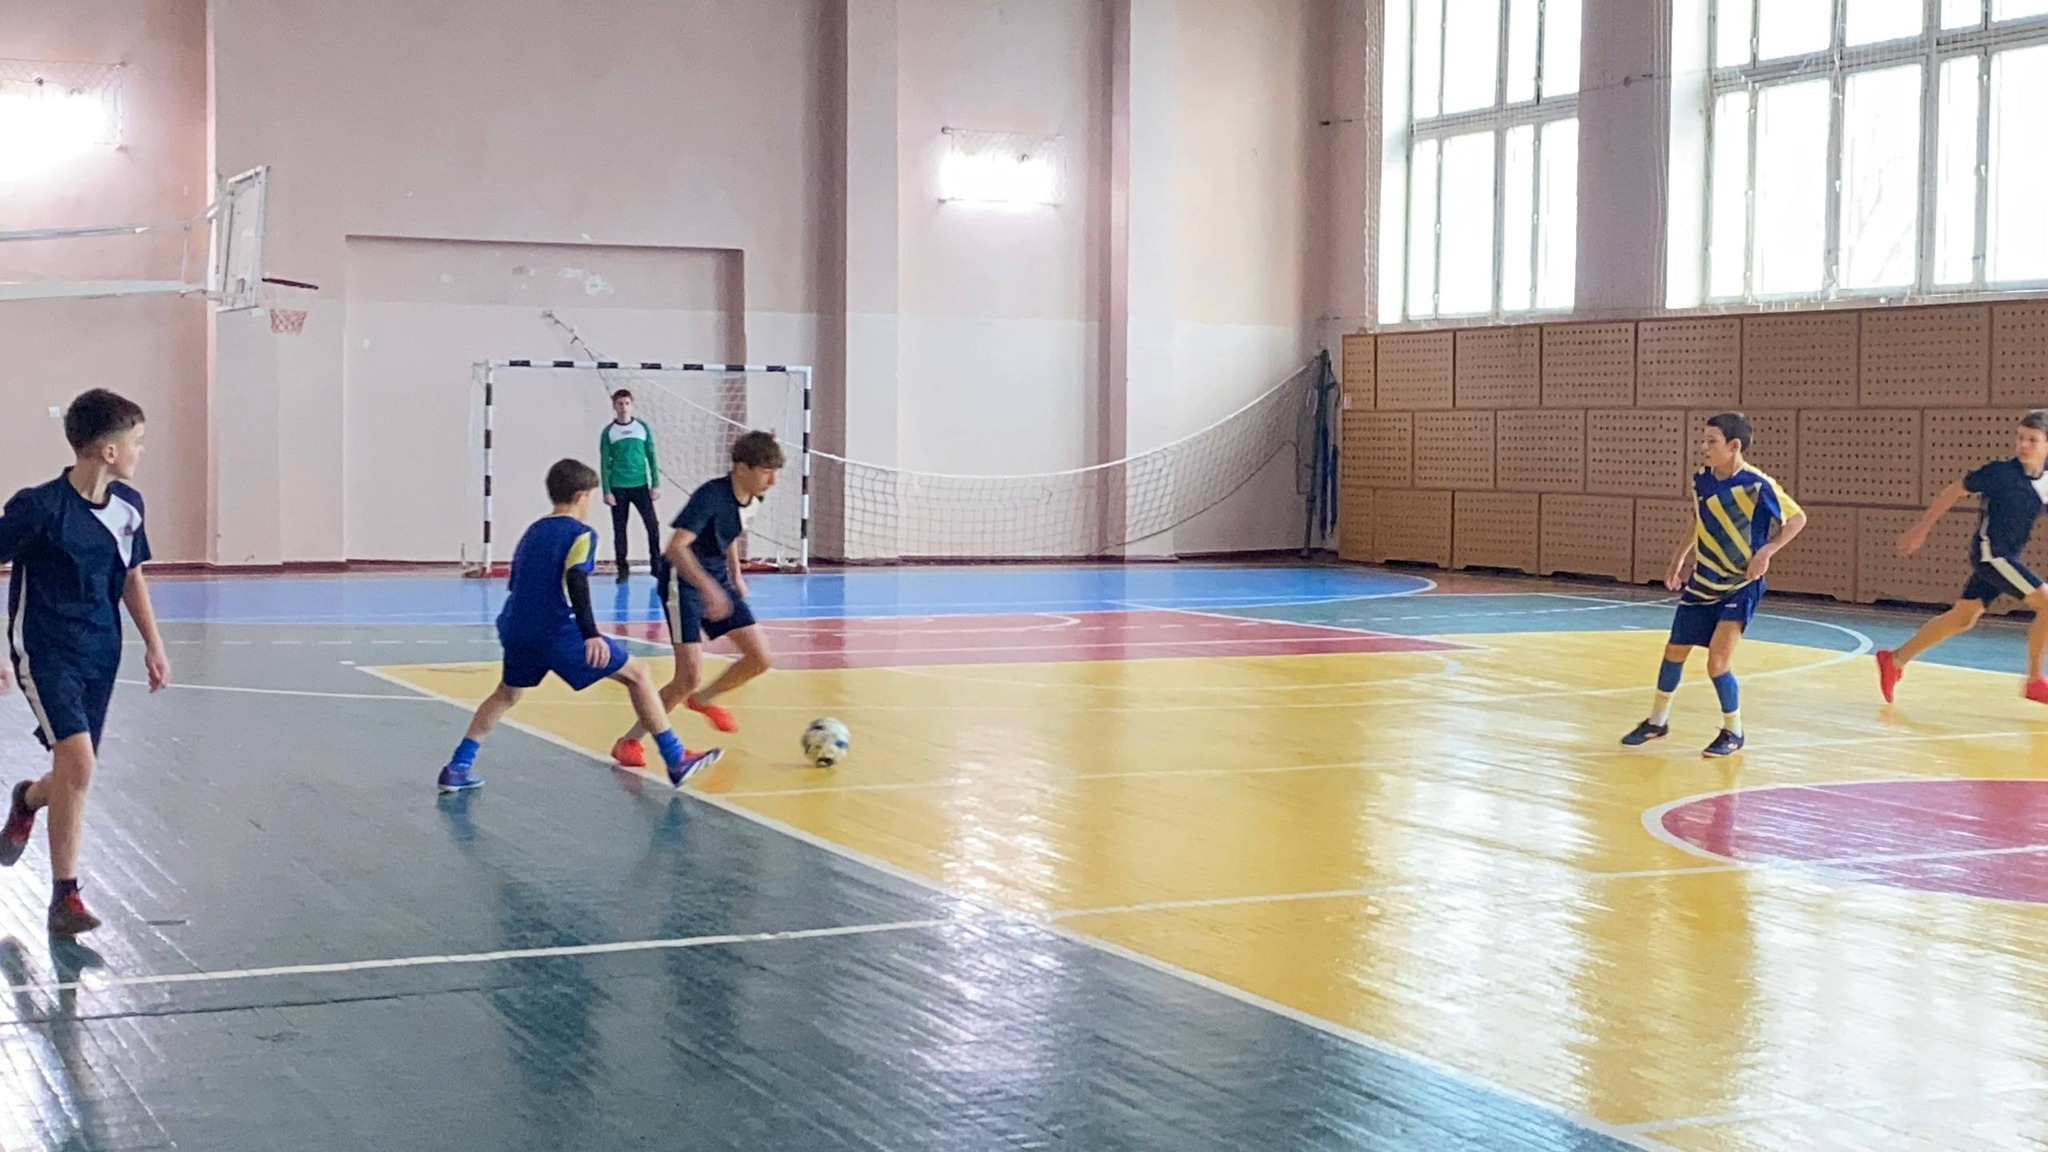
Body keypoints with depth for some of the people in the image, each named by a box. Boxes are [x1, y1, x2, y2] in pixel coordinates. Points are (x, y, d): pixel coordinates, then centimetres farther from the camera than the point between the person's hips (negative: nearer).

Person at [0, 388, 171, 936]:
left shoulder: (128, 505, 3)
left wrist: (153, 644, 13)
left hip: (100, 653, 6)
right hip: (45, 652, -6)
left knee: (76, 773, 10)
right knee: (78, 763, -19)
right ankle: (64, 895, -7)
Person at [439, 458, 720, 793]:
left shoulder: (532, 532, 20)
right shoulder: (581, 534, -2)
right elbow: (576, 581, -18)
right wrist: (591, 634, -24)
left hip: (516, 629, 7)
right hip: (557, 632, -7)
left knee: (508, 693, 32)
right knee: (637, 674, 4)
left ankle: (458, 768, 25)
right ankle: (676, 759, 2)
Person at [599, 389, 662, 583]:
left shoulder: (643, 427, 3)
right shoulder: (608, 432, 1)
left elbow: (651, 457, 5)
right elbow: (604, 463, 1)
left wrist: (656, 484, 0)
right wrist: (606, 491, -5)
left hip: (641, 486, 0)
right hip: (618, 488, 0)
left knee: (652, 525, -6)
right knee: (619, 529, 4)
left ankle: (656, 565, 2)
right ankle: (623, 569, 11)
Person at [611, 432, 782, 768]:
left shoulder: (752, 499, -1)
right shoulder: (711, 495, -26)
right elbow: (676, 547, -35)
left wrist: (736, 575, 15)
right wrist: (708, 588, -44)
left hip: (717, 580, 8)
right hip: (683, 581, -8)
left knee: (760, 658, 2)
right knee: (689, 675, -17)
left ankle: (705, 700, 29)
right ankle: (628, 742, -2)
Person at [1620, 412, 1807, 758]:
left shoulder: (1757, 485, -21)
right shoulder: (1702, 480, -3)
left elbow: (1797, 518, -13)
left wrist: (1767, 551, -25)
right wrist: (1678, 561, 18)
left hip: (1741, 585, -6)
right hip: (1702, 582, 6)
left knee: (1718, 661, -13)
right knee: (1675, 651, 12)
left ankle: (1733, 733, 7)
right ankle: (1657, 721, 32)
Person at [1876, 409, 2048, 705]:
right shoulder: (2001, 471, -16)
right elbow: (1954, 491, -6)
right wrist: (1922, 529, -1)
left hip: (2006, 557, 7)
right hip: (1990, 553, -7)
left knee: (1961, 618, 14)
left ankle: (1895, 660, 24)